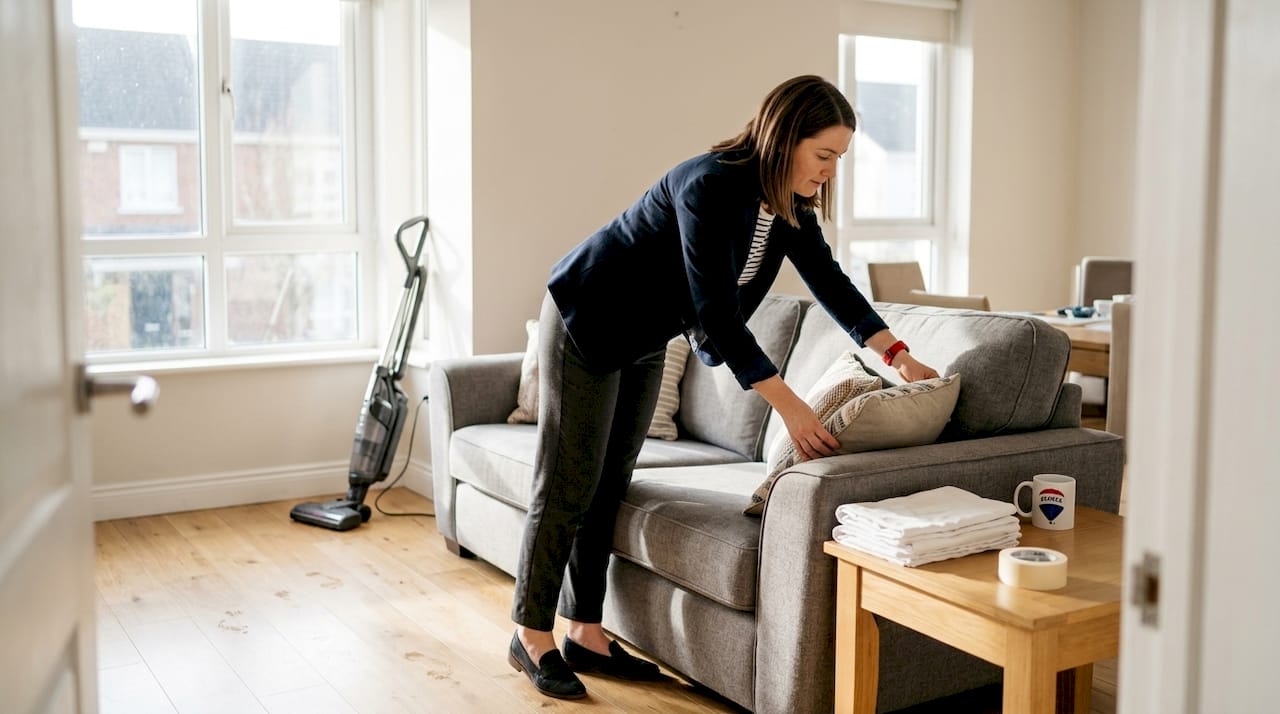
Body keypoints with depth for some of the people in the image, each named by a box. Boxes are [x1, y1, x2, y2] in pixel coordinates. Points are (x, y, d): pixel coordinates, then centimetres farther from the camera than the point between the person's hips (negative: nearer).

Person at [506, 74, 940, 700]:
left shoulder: (789, 202, -6)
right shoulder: (710, 186, -31)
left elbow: (828, 280, 4)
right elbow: (715, 312, -33)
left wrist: (896, 353, -4)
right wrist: (788, 404, -33)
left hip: (644, 340, 8)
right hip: (585, 324, -8)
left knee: (610, 484, 10)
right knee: (567, 486, -2)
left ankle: (585, 635, 18)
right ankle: (532, 634, 12)